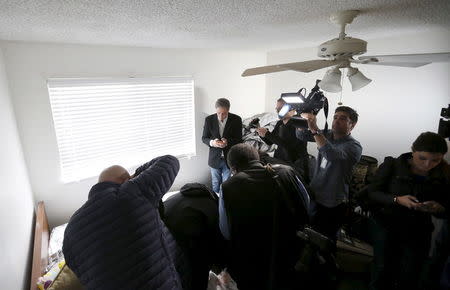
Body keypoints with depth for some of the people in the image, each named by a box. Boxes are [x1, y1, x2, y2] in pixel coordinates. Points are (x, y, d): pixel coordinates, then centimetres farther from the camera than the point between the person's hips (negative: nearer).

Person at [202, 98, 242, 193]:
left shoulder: (236, 120, -10)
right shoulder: (209, 119, -8)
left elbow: (239, 139, -7)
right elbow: (204, 138, -1)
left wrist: (228, 142, -27)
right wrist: (212, 142, -23)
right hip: (215, 158, 1)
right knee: (215, 185, 17)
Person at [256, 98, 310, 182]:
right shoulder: (279, 123, 6)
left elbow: (288, 145, -25)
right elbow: (270, 142, 14)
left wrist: (267, 134, -24)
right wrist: (262, 134, -5)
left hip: (296, 164, -6)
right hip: (279, 160, 6)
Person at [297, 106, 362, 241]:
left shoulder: (354, 146, -17)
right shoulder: (326, 135, 2)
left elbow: (333, 156, -36)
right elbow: (301, 136, 0)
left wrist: (315, 130, -41)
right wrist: (304, 120, -21)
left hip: (333, 204, -5)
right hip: (313, 196, 5)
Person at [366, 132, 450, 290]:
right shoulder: (392, 165, -10)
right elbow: (372, 192, -9)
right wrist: (397, 200, -26)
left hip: (418, 232, 2)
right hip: (385, 225, -2)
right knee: (383, 270, 1)